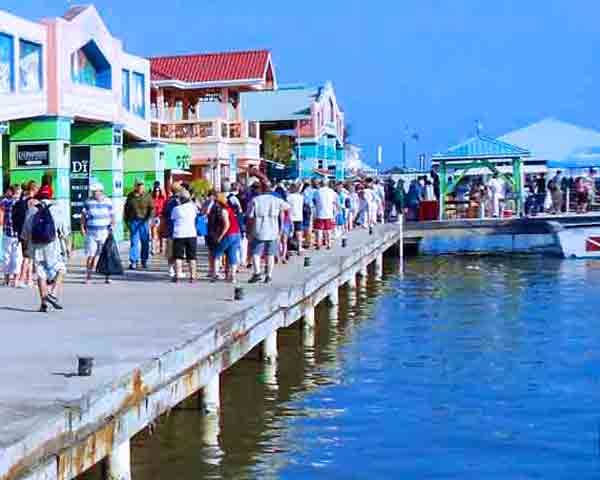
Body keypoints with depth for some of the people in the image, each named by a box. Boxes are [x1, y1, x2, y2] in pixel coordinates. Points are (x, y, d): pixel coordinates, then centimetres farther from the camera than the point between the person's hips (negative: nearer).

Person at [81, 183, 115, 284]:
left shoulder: (108, 202, 5)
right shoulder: (88, 202, 5)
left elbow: (112, 216, 11)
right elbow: (83, 215, 10)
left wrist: (113, 226, -1)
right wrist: (82, 227, 0)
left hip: (105, 232, 0)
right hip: (91, 233, 0)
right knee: (91, 255, -1)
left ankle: (107, 276, 3)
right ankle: (88, 276, 9)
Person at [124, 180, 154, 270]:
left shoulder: (147, 197, -1)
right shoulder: (130, 196, 5)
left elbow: (152, 208, -2)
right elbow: (126, 208, 15)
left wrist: (148, 218, -15)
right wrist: (126, 220, 12)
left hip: (144, 221, -1)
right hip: (133, 221, 1)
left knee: (145, 242, 4)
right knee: (134, 241, -3)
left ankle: (144, 261, 17)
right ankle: (133, 262, -3)